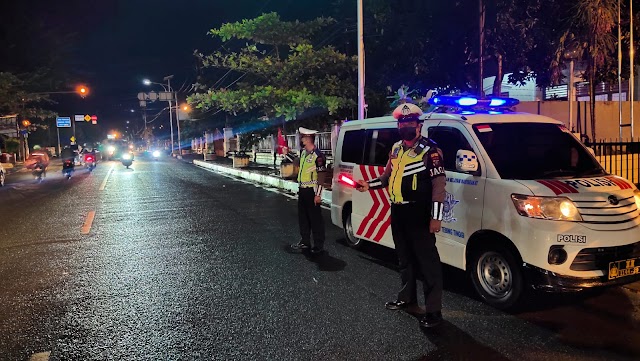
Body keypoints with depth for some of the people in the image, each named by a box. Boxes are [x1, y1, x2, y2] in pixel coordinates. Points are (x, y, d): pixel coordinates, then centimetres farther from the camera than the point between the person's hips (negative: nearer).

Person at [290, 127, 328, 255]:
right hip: (302, 190, 9)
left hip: (312, 191, -9)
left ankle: (319, 245, 10)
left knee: (315, 219, 0)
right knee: (303, 217, 16)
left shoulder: (318, 156, -18)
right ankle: (305, 242, 28)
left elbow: (322, 176, -18)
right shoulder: (303, 152, 9)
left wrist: (318, 195, -19)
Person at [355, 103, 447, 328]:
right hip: (398, 212, 8)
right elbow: (388, 176, 24)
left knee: (427, 261, -5)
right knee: (405, 258, 19)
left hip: (419, 214, -8)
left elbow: (439, 184, -15)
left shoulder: (429, 149, -11)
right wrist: (369, 185, 7)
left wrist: (436, 217, -20)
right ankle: (407, 298, 34)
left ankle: (434, 311, 2)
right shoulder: (396, 149, 13)